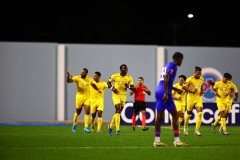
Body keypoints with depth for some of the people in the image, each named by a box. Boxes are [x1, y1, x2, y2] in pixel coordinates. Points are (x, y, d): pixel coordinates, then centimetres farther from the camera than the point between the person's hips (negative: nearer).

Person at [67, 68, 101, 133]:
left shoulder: (89, 79, 1)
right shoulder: (77, 78, -10)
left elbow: (93, 84, 21)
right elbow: (69, 81, -23)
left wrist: (97, 90, 10)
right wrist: (69, 75, -40)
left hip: (87, 97, 2)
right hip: (79, 97, -2)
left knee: (87, 112, -10)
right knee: (78, 112, 8)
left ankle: (86, 127, -8)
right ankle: (74, 125, 31)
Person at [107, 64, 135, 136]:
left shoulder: (129, 77, -3)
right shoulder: (115, 76, -7)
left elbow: (133, 88, 0)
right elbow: (109, 82, 7)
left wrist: (128, 87, -21)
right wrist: (112, 88, -11)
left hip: (123, 95, 4)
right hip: (116, 94, -4)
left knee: (118, 112, 11)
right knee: (118, 110, -19)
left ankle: (111, 126, 34)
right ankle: (117, 129, -21)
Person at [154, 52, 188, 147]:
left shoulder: (167, 65, 22)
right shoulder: (172, 66, -6)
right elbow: (166, 79, -19)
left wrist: (176, 89, 36)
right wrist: (166, 93, -25)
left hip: (158, 91, 9)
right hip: (165, 92, -9)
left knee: (159, 116, 7)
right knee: (175, 115, -4)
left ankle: (157, 140, 7)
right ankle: (177, 140, -6)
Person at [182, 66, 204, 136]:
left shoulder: (202, 79, 4)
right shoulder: (190, 79, -14)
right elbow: (183, 87, -12)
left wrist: (201, 91, 6)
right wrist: (191, 91, -20)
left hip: (198, 98, 4)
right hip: (191, 98, -4)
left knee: (200, 113, -14)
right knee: (189, 114, 8)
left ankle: (197, 130, -12)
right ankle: (185, 127, 35)